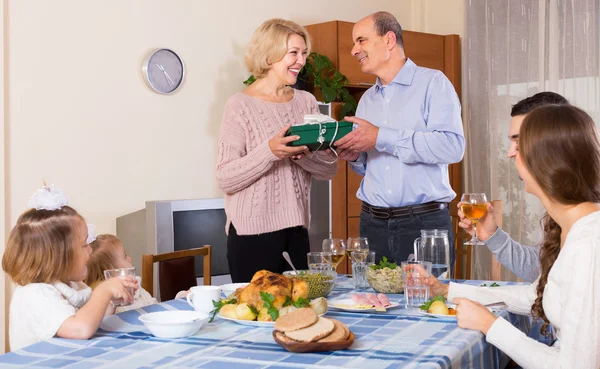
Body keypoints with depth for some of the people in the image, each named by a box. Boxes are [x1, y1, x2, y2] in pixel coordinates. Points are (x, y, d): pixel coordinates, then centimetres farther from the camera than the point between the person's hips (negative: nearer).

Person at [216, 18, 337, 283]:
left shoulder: (306, 102, 7)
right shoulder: (241, 105, -8)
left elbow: (329, 168, 5)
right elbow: (225, 179, -14)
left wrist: (305, 154, -15)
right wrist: (270, 151, -26)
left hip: (296, 231, 5)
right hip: (253, 234, -5)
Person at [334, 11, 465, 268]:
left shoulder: (433, 83, -5)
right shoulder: (367, 99, 15)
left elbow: (453, 146, -19)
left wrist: (381, 138, -20)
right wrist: (354, 156, -3)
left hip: (424, 223, -5)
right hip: (372, 224, 6)